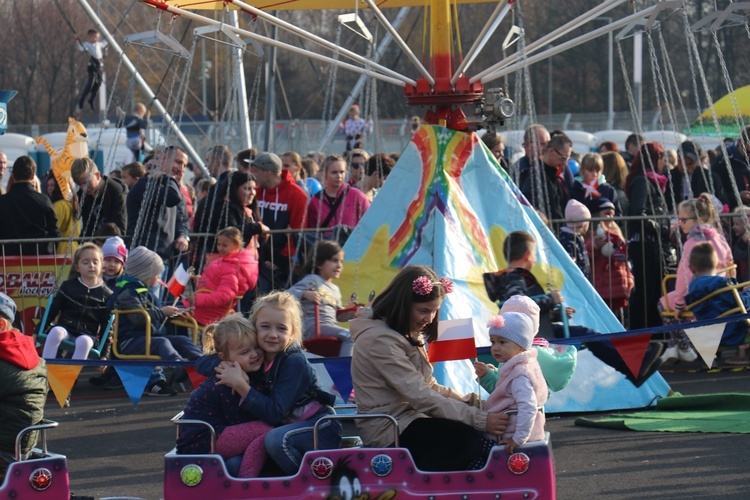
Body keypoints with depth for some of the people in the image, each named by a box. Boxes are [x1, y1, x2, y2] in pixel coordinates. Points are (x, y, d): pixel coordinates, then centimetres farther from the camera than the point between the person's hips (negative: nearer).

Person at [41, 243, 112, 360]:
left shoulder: (107, 295, 6)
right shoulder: (68, 286, 6)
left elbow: (107, 326, 7)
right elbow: (52, 310, 9)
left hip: (87, 335, -1)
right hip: (65, 329, 1)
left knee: (84, 341, -35)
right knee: (56, 331, -33)